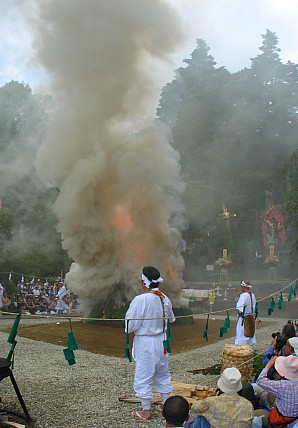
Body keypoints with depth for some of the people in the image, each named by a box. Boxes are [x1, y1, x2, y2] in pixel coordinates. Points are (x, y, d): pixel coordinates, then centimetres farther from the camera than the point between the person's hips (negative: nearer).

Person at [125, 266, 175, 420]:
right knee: (162, 374, 19)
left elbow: (130, 325, -17)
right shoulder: (165, 299, -2)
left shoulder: (140, 300, -22)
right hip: (161, 341, 6)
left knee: (143, 376, 7)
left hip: (145, 343, -6)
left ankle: (146, 410, 16)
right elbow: (171, 319, 14)